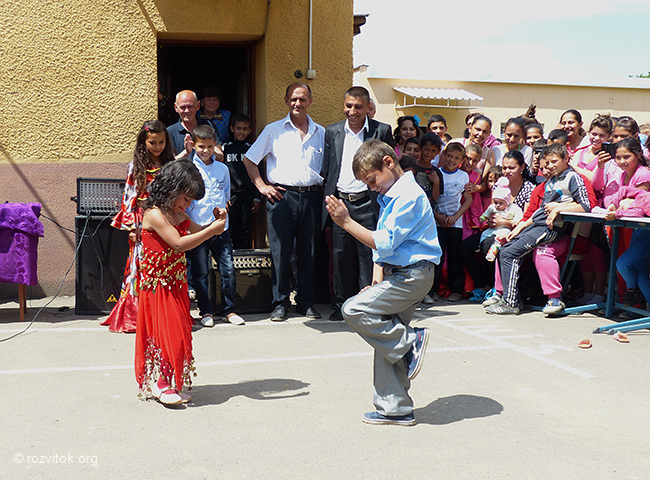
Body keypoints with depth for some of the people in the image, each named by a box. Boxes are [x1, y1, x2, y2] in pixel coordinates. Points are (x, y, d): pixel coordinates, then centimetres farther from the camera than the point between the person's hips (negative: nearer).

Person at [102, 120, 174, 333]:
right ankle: (135, 315, 3)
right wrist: (131, 226, -4)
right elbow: (129, 197, 2)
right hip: (142, 226, -2)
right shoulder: (136, 167, 3)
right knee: (140, 267, -3)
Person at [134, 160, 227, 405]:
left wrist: (215, 222, -2)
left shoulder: (178, 214, 10)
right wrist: (212, 230, -22)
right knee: (165, 330, -5)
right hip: (158, 284, -8)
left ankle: (172, 382, 17)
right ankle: (160, 384, 4)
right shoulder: (154, 214, -18)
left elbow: (196, 231, 18)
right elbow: (179, 243, -25)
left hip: (177, 283, 8)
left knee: (178, 332, 9)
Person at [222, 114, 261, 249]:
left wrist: (257, 198, 6)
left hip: (247, 197, 2)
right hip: (229, 196, -2)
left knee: (244, 230, 4)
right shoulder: (225, 148, 5)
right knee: (227, 230, -3)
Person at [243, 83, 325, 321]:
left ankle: (306, 302, 16)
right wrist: (262, 186, 1)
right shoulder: (274, 130, 7)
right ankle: (280, 304, 9)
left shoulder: (321, 133, 13)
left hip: (311, 197, 2)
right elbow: (249, 159, 9)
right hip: (282, 195, -2)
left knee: (308, 252, 6)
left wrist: (323, 188, 6)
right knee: (280, 252, 0)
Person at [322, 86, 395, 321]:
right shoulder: (332, 132, 10)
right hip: (340, 203, 3)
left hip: (368, 203, -3)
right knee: (340, 255, 7)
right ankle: (342, 303, 19)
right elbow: (327, 169, 14)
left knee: (368, 255, 0)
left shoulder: (382, 131, 1)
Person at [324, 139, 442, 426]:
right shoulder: (389, 196, 16)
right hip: (398, 273, 10)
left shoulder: (408, 197, -16)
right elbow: (381, 245, 18)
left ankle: (411, 342, -6)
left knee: (354, 310, -18)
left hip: (412, 275, -10)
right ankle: (395, 409, 17)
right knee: (385, 338, 10)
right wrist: (377, 281, 8)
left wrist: (346, 222, -19)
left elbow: (383, 243, -21)